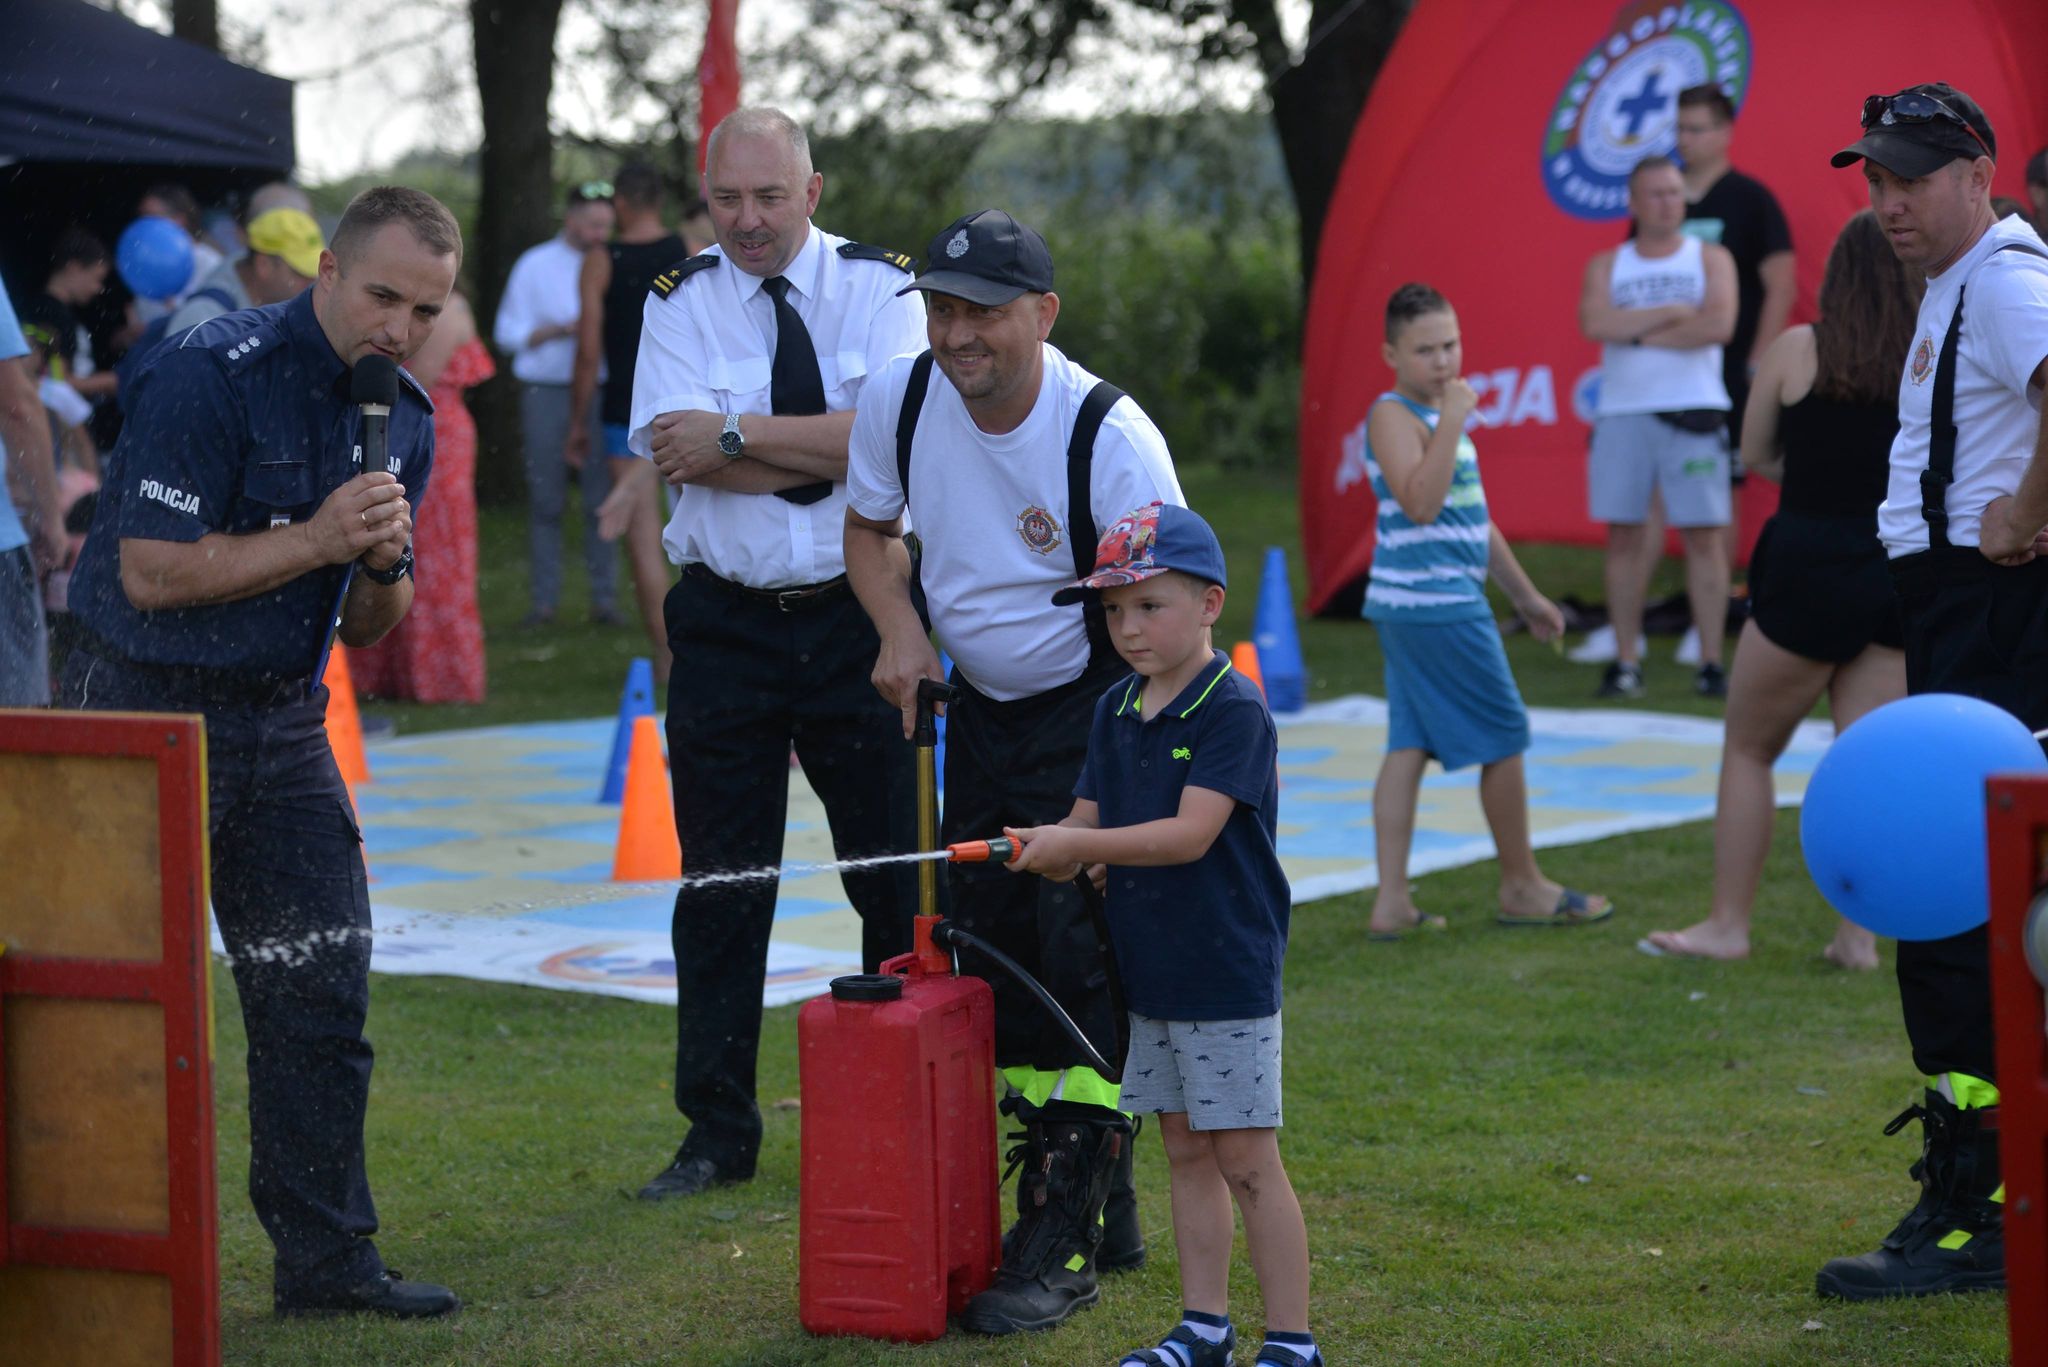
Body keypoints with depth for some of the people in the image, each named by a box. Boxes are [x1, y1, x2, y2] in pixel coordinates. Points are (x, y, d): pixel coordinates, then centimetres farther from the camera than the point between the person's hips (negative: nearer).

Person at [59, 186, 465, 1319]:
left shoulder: (403, 418, 7)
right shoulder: (211, 377, -16)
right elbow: (152, 575, -20)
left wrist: (384, 562, -10)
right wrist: (316, 538, -21)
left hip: (281, 717, 7)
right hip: (144, 710, -7)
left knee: (321, 989, 4)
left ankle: (325, 1259, 11)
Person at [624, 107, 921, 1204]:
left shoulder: (878, 288, 0)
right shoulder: (681, 303, 2)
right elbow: (677, 449, -13)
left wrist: (735, 436, -17)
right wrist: (828, 447, -15)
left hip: (858, 612, -1)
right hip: (726, 620, 1)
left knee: (895, 875, 3)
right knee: (720, 887, 5)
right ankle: (718, 1132, 14)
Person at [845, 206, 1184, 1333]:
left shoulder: (1111, 436, -24)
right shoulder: (898, 400, -8)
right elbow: (869, 525, 13)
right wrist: (901, 629, -7)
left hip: (1095, 712, -6)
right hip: (977, 707, 6)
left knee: (1087, 958, -12)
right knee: (989, 952, 8)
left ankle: (1069, 1242, -5)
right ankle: (1100, 1210, 22)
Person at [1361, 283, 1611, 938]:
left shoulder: (1438, 415, 18)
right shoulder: (1394, 416, -14)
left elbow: (1475, 517, 25)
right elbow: (1421, 503, -29)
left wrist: (1525, 595, 28)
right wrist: (1453, 421, -28)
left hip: (1449, 600, 10)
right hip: (1431, 600, -10)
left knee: (1411, 743, 5)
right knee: (1504, 737, 1)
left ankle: (1392, 901, 4)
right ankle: (1521, 886, 13)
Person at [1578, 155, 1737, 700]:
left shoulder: (1710, 259, 7)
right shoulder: (1606, 266, 12)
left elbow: (1719, 324, -10)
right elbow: (1594, 323, -7)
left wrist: (1638, 332, -6)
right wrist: (1671, 313, -10)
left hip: (1693, 411, -2)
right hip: (1623, 411, 2)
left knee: (1703, 535, -5)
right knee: (1623, 534, 2)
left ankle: (1711, 661, -4)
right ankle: (1626, 661, 8)